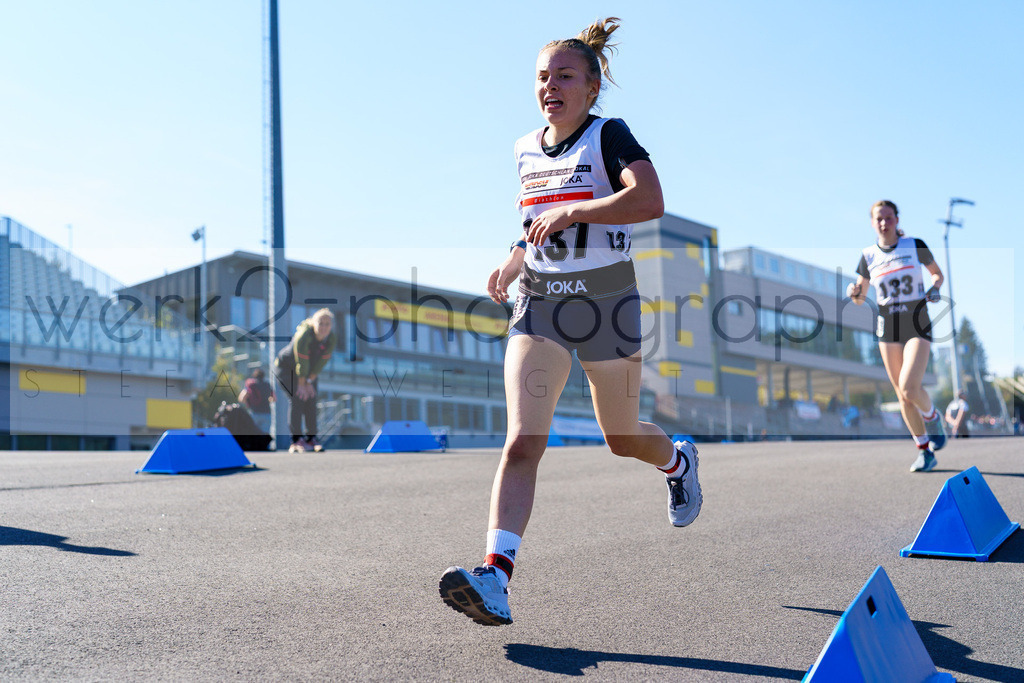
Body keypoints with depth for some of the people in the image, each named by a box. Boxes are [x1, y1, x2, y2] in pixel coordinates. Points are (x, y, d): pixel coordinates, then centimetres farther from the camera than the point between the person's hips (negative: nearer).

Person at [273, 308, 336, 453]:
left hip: (308, 371, 6)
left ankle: (311, 438, 2)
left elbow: (321, 362, -12)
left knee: (311, 400, -5)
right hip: (285, 367, -6)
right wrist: (301, 385, -20)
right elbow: (302, 362, -27)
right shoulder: (303, 336, -34)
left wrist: (309, 382, -12)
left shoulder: (332, 339, -17)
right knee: (296, 398, -20)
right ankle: (296, 440, -21)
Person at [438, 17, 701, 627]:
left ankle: (679, 460, 49)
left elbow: (651, 200, -25)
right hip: (539, 304, 4)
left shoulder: (610, 136, -6)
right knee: (522, 442, -14)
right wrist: (516, 259, 13)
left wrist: (570, 212, -27)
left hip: (608, 303, -3)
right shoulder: (526, 149, 11)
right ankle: (496, 580, -21)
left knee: (622, 438, 13)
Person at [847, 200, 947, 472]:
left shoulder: (916, 246, -2)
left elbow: (937, 273, 12)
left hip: (918, 326, -3)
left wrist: (934, 288, -10)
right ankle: (925, 452, 15)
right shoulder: (868, 256, 4)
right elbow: (860, 298, 9)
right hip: (888, 327, 3)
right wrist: (854, 293, -14)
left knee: (909, 387, -19)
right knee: (902, 394, 3)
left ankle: (933, 418, 15)